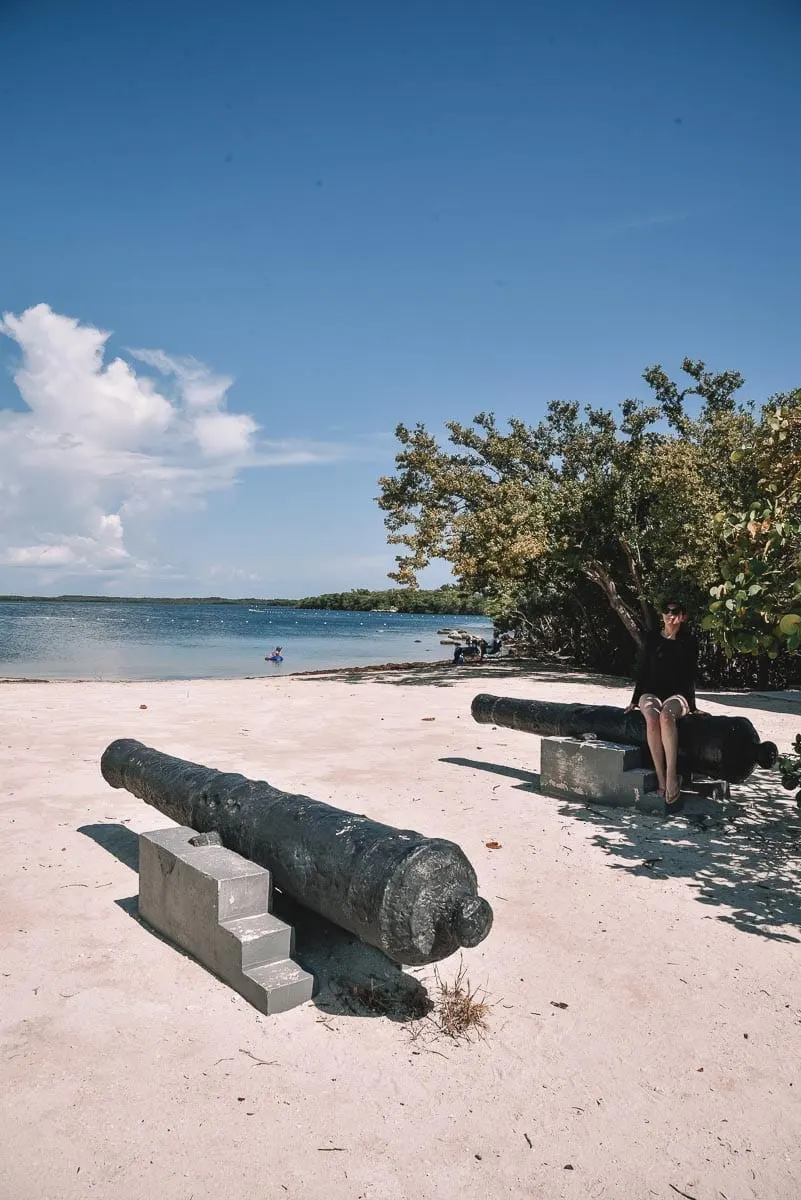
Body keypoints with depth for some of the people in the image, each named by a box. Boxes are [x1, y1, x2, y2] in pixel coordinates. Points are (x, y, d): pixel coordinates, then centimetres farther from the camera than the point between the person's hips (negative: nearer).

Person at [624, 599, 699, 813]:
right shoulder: (652, 639, 11)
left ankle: (671, 778, -43)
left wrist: (692, 706, 4)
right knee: (652, 718, -37)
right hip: (651, 693, 1)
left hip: (677, 696, -1)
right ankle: (661, 780, -35)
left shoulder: (689, 643, 8)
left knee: (666, 715, -39)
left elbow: (690, 676, 9)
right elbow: (642, 670, 12)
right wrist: (635, 701, 10)